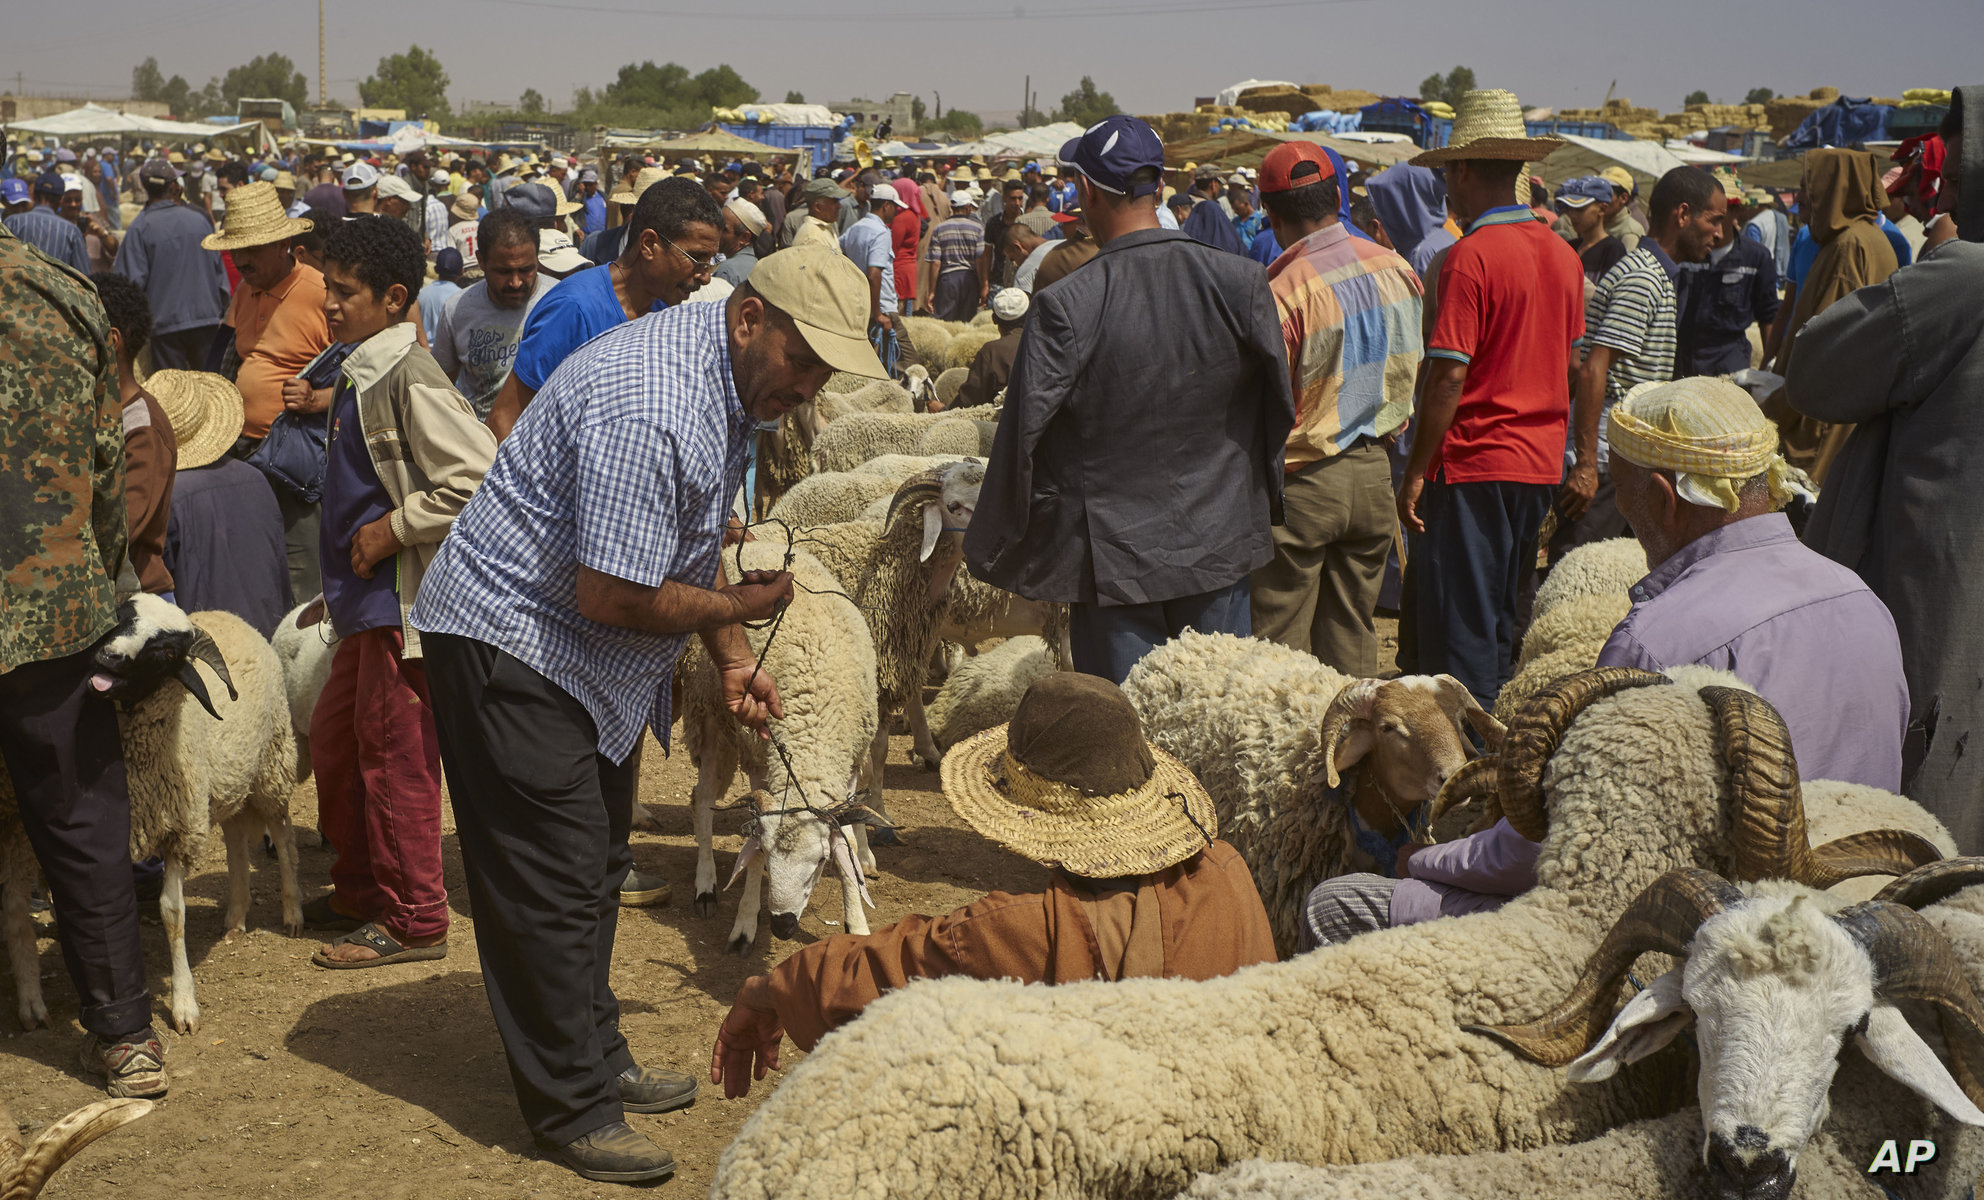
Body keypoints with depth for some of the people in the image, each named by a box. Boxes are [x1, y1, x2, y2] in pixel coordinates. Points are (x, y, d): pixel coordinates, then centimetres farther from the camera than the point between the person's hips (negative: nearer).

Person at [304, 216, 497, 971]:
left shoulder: (409, 378, -17)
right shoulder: (360, 374, 13)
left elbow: (480, 478, -26)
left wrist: (394, 528, -20)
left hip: (405, 599, -10)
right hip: (367, 598, 10)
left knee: (395, 758, -3)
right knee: (334, 740, 18)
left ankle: (413, 921, 8)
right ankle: (360, 891, 32)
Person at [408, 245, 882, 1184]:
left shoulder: (732, 379, 4)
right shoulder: (650, 410, -30)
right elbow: (612, 594, -29)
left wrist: (730, 661, 7)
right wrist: (736, 607, -15)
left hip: (588, 653, 10)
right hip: (512, 639, -10)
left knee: (595, 866, 18)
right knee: (550, 886, -4)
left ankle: (597, 1059, 32)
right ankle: (573, 1109, 7)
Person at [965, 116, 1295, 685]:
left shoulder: (1065, 306, -17)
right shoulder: (1241, 284, -7)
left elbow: (1024, 438, -12)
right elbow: (1279, 408, 4)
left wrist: (989, 548, 3)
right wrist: (1262, 503, 21)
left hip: (1112, 557, -3)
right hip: (1218, 545, 3)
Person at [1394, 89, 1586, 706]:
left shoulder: (1471, 256, -16)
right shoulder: (1562, 253, 7)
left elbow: (1448, 377, -18)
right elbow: (1566, 365, 15)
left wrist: (1415, 472, -12)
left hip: (1474, 467, -8)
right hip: (1542, 465, 8)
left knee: (1457, 636, 0)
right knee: (1503, 624, 18)